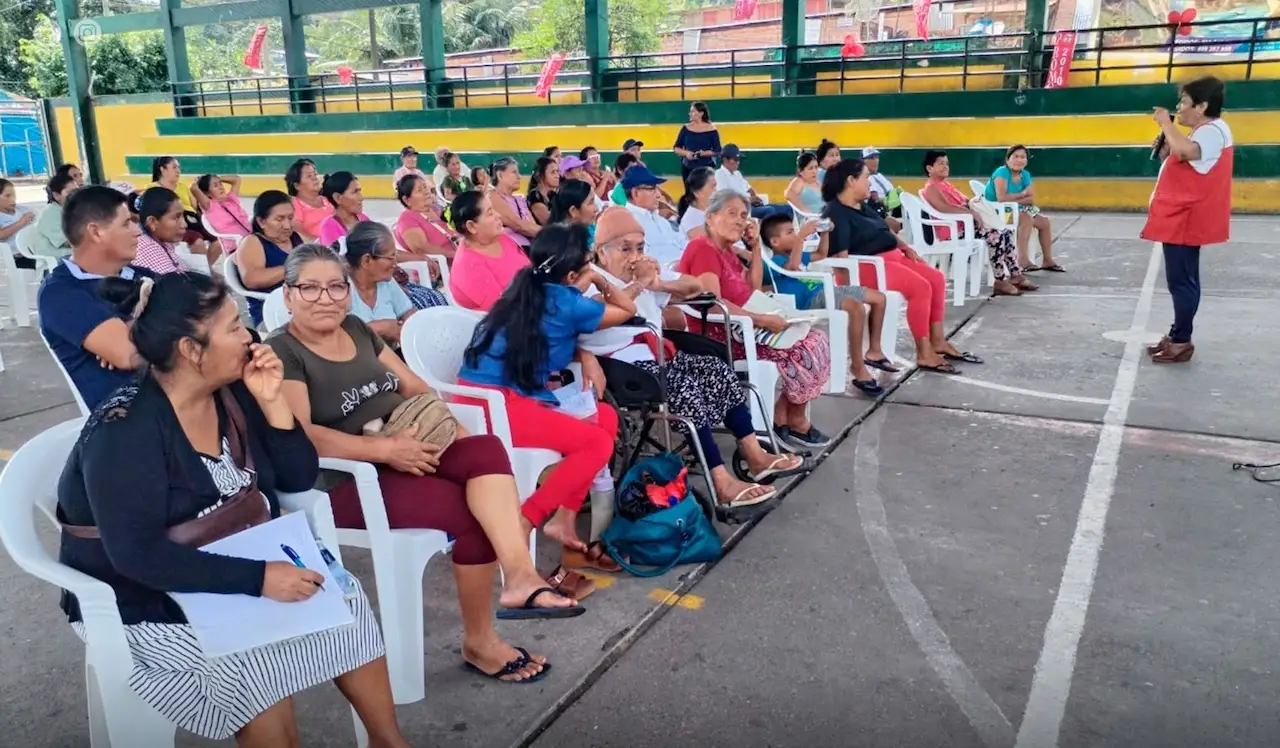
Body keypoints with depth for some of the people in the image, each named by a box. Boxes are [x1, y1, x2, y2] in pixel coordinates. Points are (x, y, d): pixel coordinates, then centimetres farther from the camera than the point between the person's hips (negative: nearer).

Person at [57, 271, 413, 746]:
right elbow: (138, 555, -29)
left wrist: (270, 402, -14)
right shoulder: (124, 433, -22)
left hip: (243, 566, 6)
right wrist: (257, 579, -35)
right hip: (147, 601, -6)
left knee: (345, 604, -12)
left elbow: (298, 478, 0)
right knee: (260, 666, -28)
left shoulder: (231, 393, -2)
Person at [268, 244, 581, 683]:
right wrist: (386, 449, -25)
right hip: (350, 479, -6)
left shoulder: (357, 330, 15)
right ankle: (478, 641, -8)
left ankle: (519, 576, -37)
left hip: (409, 448, 7)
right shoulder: (282, 354, -6)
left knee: (487, 449, -24)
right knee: (474, 514, -24)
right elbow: (301, 437, -19)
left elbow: (415, 387, 16)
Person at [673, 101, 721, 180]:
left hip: (706, 168, -3)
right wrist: (686, 153, -12)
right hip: (688, 168, 3)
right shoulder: (686, 129, 5)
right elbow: (676, 148, 8)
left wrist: (702, 153, -19)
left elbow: (717, 151, -5)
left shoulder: (711, 130, -3)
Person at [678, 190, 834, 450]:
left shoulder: (727, 251, 17)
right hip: (718, 334, -10)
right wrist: (762, 320, -26)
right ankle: (794, 420, 4)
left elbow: (753, 289, 18)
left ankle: (781, 417, -1)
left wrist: (755, 247, 10)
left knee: (815, 340, 2)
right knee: (803, 348, -15)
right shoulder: (703, 249, -14)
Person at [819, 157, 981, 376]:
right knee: (920, 287, -23)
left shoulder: (863, 206, 17)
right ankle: (924, 353, -17)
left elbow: (885, 231, 25)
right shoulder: (836, 213, -13)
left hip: (892, 256, 10)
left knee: (937, 278, 1)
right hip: (869, 264, -10)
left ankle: (938, 341, 5)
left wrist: (906, 248, 12)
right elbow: (840, 255, -20)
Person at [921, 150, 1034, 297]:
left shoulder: (946, 183, 22)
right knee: (995, 235, -24)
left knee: (1006, 232, 0)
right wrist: (972, 212, -26)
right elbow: (945, 208, -26)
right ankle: (1001, 281, -18)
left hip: (965, 224, 10)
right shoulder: (931, 188, -9)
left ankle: (1015, 274, 3)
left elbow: (963, 202, 24)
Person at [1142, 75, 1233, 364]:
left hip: (1186, 221, -11)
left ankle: (1181, 342, -1)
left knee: (1181, 281, -6)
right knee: (1182, 281, 15)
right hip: (1180, 219, 11)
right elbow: (1180, 169, 20)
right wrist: (1164, 148, 6)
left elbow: (1186, 151, -39)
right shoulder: (1204, 133, 18)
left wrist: (1166, 123, -24)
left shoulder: (1213, 131, -16)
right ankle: (1177, 336, 22)